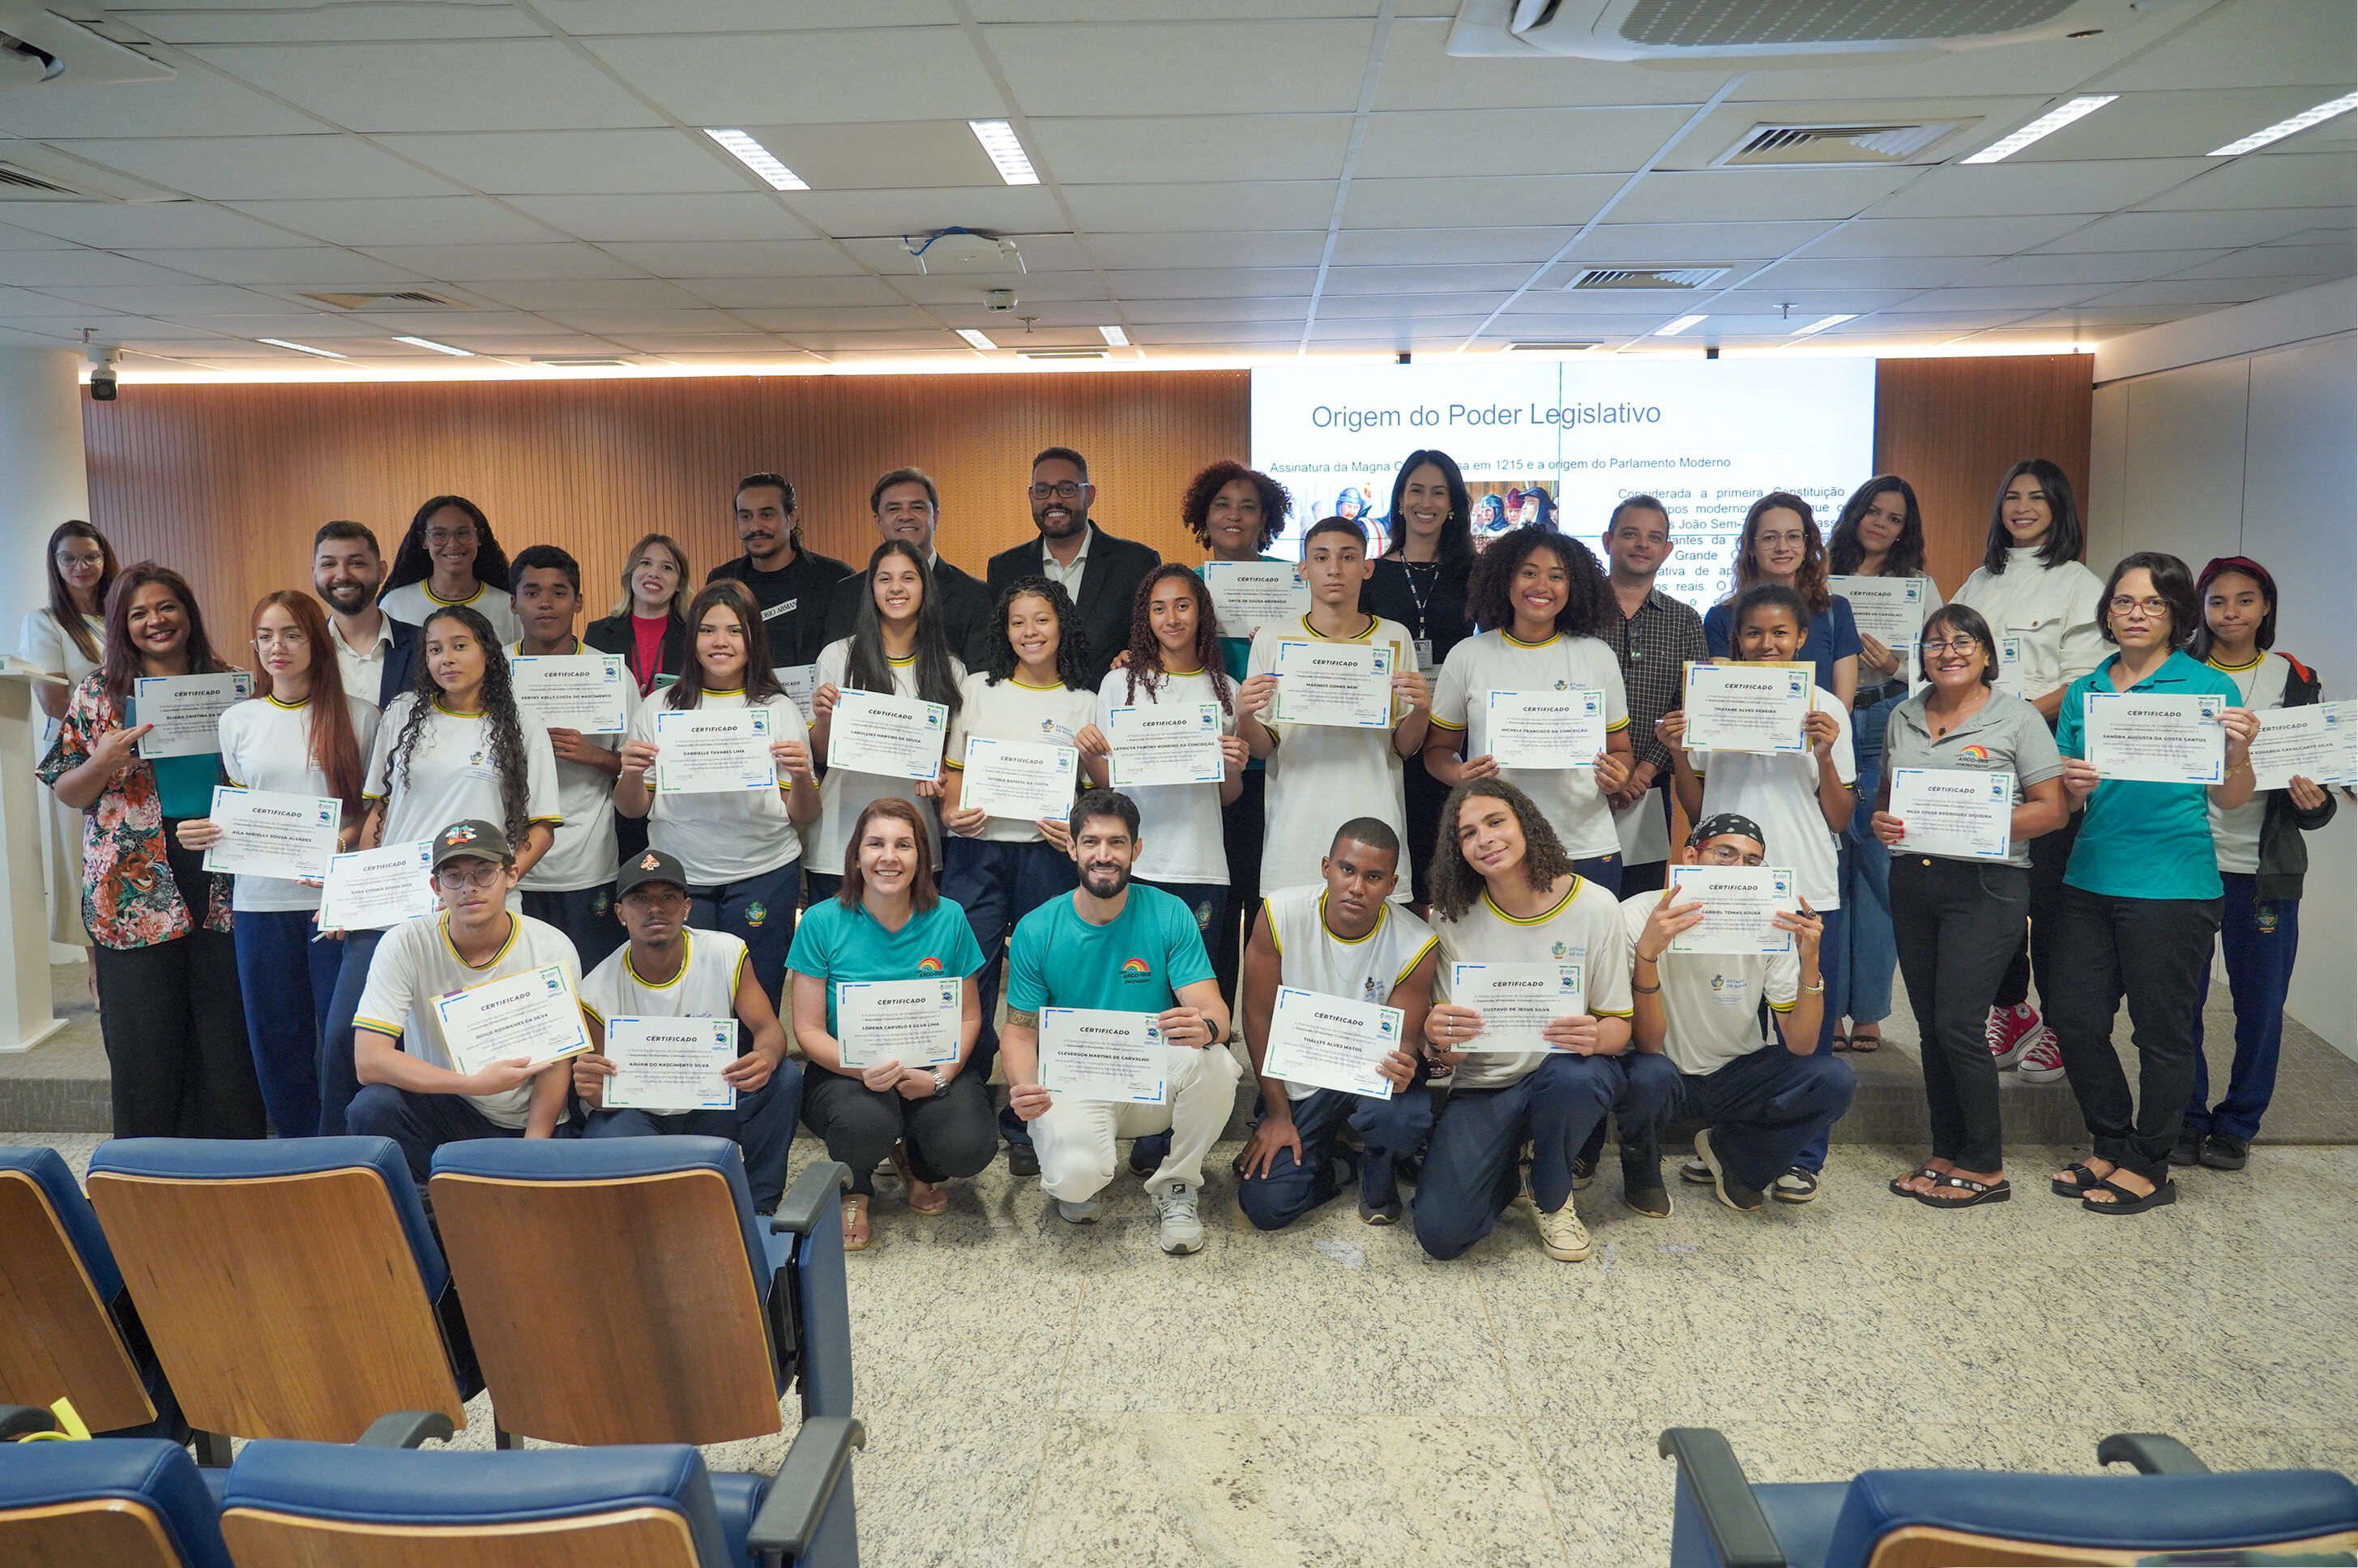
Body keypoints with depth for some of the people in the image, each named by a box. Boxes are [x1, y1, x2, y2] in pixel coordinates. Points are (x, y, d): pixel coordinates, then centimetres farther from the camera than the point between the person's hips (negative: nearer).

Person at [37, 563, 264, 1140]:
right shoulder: (100, 692, 5)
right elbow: (66, 793, 6)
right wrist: (104, 762, -14)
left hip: (221, 882, 1)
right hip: (135, 891, -1)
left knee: (229, 1028, 3)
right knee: (144, 1042, 3)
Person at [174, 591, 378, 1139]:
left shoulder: (359, 716, 1)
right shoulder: (238, 720, 10)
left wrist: (350, 835, -14)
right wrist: (203, 831, -5)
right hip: (261, 901, 3)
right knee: (277, 1036, 9)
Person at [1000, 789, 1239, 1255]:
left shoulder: (1169, 916, -5)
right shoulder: (1036, 930, -4)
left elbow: (1213, 1008, -11)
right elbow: (1021, 1028, 1)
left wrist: (1205, 1027, -37)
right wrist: (1022, 1086, -22)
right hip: (1074, 1088, -1)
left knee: (1216, 1063, -32)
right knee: (1076, 1175, -33)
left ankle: (1175, 1188, -4)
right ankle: (1077, 1181, 10)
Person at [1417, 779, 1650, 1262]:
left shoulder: (1595, 905, -9)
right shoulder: (1451, 916, -7)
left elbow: (1619, 1024, -5)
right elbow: (1449, 1054, -5)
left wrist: (1595, 1037, -30)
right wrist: (1436, 1038, -31)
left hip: (1570, 1072, 0)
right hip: (1483, 1086, 0)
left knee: (1573, 1075, -39)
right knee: (1441, 1232, -21)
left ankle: (1552, 1197, -6)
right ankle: (1512, 1166, 14)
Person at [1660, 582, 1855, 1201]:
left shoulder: (1827, 709, 4)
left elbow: (1840, 819, 3)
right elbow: (1697, 811, 9)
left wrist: (1825, 756, -11)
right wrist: (1678, 754, -7)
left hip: (1807, 890, -1)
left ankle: (1802, 1155, 16)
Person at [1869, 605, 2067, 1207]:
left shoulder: (2017, 718, -2)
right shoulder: (1904, 717, 13)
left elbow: (2050, 809, -5)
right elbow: (1885, 792, 21)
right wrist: (1880, 820, -2)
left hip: (1985, 886, -5)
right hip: (1912, 881, 5)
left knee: (1958, 1025, -8)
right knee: (1930, 1026, 10)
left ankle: (1985, 1167, 7)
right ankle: (1946, 1153, 22)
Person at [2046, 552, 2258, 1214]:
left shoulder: (2209, 687, -3)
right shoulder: (2083, 692, 10)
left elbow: (2229, 800, -6)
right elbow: (2061, 797, 10)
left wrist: (2238, 751, -25)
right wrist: (2074, 785, -13)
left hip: (2171, 885, -5)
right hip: (2090, 880, 5)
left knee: (2162, 1032, 5)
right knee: (2074, 1018, 8)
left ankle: (2149, 1168, 21)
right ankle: (2112, 1147, 27)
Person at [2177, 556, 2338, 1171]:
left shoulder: (2295, 680, 6)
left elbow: (2317, 773, 6)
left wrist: (2313, 801, -15)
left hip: (2265, 870, 1)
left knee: (2261, 1005, 3)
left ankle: (2237, 1125, 20)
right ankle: (2185, 1119, 19)